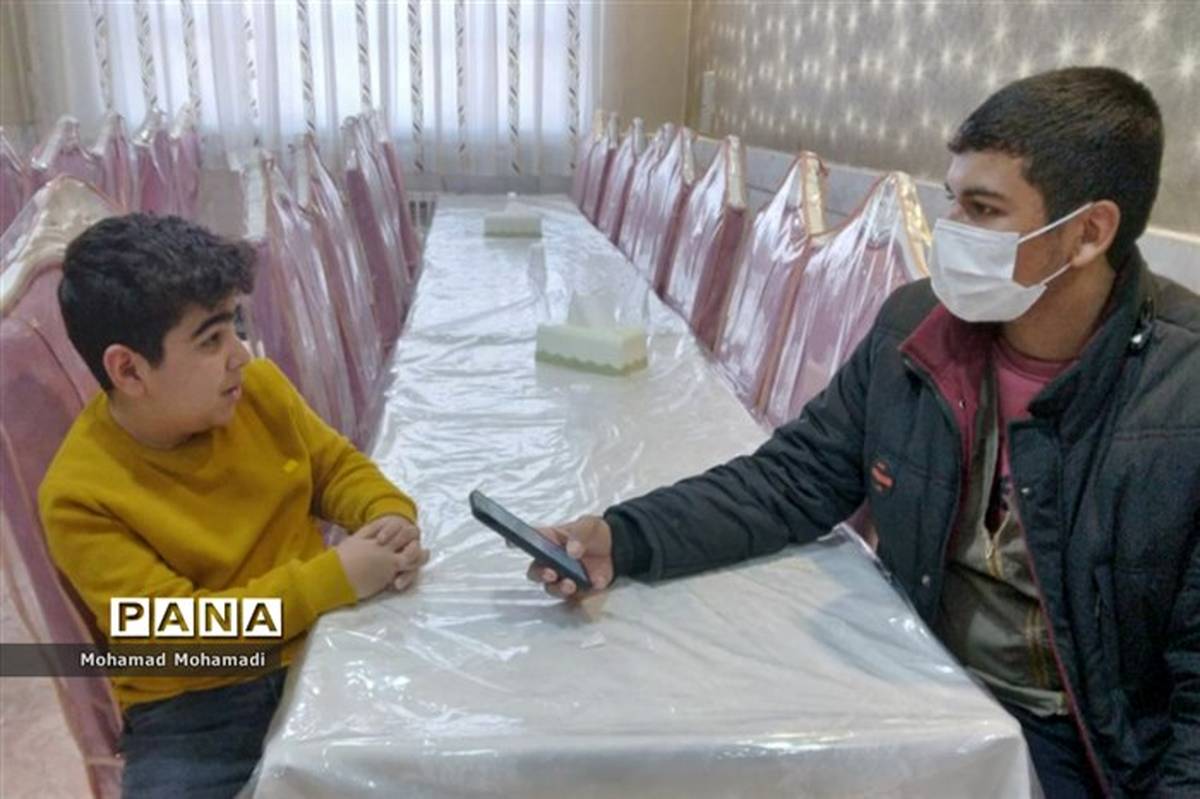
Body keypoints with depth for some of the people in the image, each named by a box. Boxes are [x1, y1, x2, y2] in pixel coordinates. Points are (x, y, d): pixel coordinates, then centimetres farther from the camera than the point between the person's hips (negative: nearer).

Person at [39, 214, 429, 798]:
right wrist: (335, 578, -26)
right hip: (192, 712, -2)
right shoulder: (78, 496, -16)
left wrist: (390, 517, -12)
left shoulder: (259, 387, -4)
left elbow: (338, 466, 9)